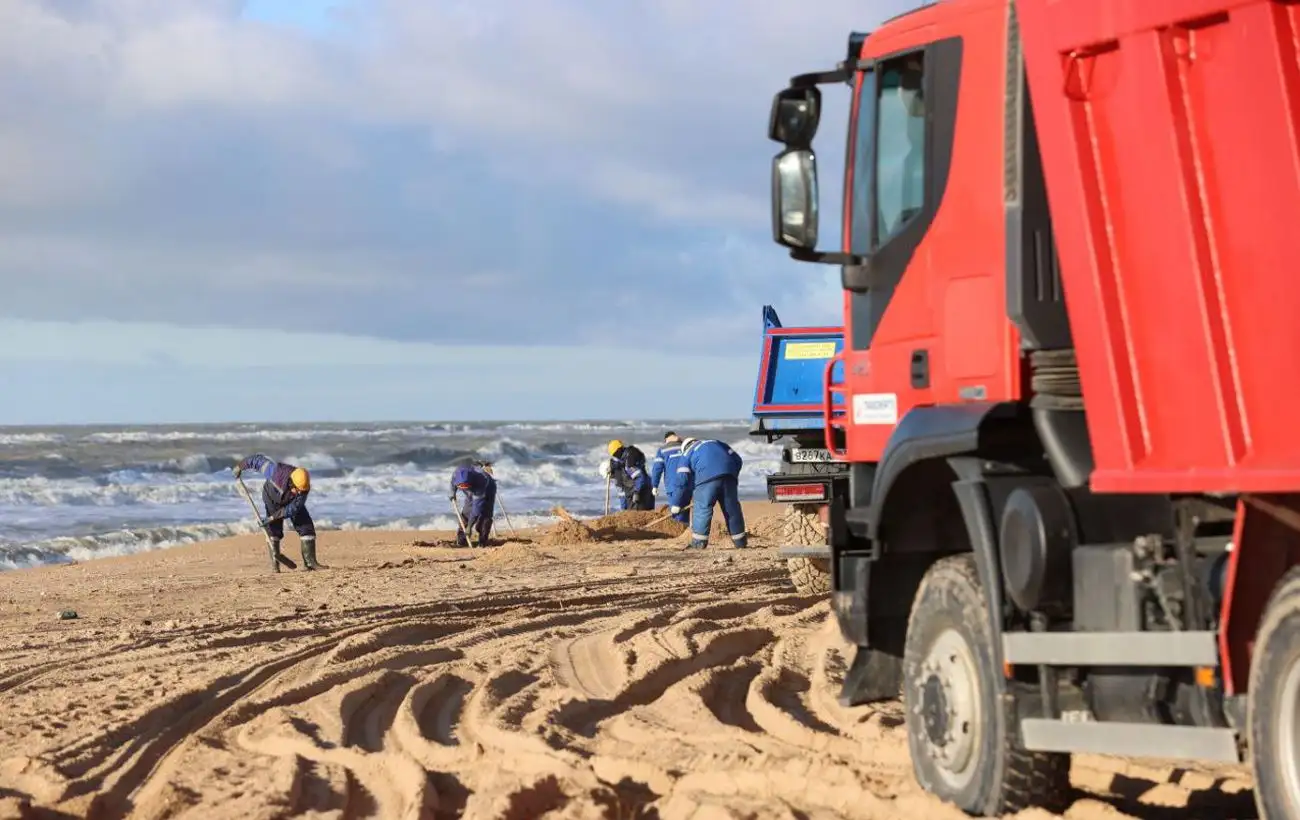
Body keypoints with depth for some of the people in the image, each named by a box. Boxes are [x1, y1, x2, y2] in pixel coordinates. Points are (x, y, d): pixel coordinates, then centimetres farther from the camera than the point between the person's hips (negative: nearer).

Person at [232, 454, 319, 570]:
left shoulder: (304, 489, -34)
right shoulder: (277, 471, -40)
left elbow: (292, 509, -28)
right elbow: (259, 459, -26)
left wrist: (271, 518, -34)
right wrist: (240, 467, -14)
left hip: (291, 502, 1)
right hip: (272, 498, -1)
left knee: (306, 526, -9)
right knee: (274, 530, -13)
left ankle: (310, 562, -6)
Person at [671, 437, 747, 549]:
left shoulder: (686, 455, 23)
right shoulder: (716, 443, 34)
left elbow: (681, 480, 12)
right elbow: (737, 459, 23)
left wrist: (676, 505, 14)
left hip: (707, 477, -4)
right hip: (729, 475, 4)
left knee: (703, 508, 1)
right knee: (732, 509, 11)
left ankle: (699, 542, -3)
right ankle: (740, 542, 15)